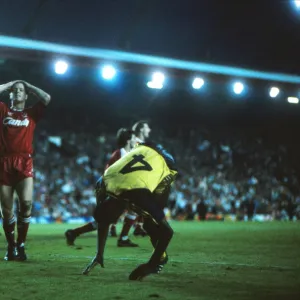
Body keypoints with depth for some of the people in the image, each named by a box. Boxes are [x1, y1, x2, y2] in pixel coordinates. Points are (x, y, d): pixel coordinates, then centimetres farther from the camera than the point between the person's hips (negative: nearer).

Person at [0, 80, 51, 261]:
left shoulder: (32, 113, 15)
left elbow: (47, 98, 4)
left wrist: (29, 86, 17)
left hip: (24, 164, -1)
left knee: (26, 203, -18)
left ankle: (21, 246, -5)